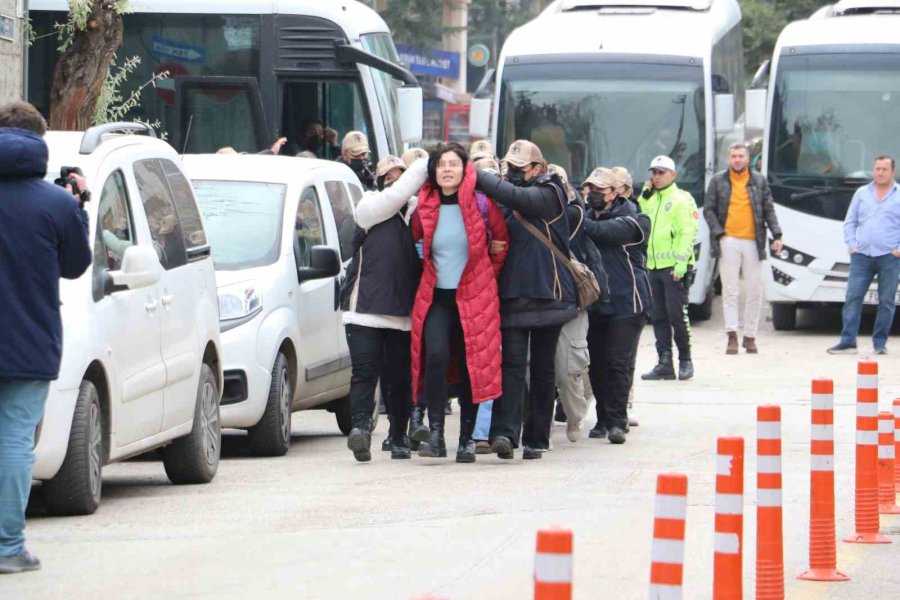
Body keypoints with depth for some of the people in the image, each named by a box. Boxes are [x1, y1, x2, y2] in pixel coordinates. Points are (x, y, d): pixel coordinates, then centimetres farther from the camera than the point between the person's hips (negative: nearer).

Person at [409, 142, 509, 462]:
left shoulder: (481, 203, -4)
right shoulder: (425, 206, 1)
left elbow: (501, 241, 10)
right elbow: (412, 240, 19)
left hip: (474, 296, 0)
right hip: (436, 296, 0)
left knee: (472, 366, 2)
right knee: (436, 355, -20)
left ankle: (467, 439, 12)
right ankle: (435, 432, -19)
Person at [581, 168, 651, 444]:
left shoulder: (631, 220, -6)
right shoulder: (589, 217, 15)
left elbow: (602, 231, -22)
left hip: (625, 303, -6)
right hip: (596, 304, 6)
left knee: (618, 362, -10)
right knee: (597, 364, 5)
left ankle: (617, 421, -8)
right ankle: (604, 419, 15)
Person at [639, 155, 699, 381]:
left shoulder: (681, 200, -5)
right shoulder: (650, 200, 19)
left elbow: (688, 233, -11)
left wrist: (681, 262, -19)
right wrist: (644, 196, 12)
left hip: (674, 267, -7)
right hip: (654, 267, 7)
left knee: (677, 315, -6)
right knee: (659, 317, 6)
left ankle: (685, 361, 4)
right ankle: (665, 363, 8)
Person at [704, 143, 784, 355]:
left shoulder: (759, 181, 12)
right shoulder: (718, 181, 8)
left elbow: (769, 210, 11)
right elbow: (709, 210, 7)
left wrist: (776, 235, 0)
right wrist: (718, 233, -6)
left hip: (753, 241, 2)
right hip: (728, 241, -2)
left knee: (754, 291, 2)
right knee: (730, 290, -6)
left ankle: (750, 336, 9)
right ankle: (732, 335, -8)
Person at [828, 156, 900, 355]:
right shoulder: (862, 193, 14)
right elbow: (850, 222, 17)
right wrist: (851, 244, 4)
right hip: (862, 256, 2)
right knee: (853, 297, -6)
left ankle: (880, 343, 8)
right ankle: (847, 342, -6)